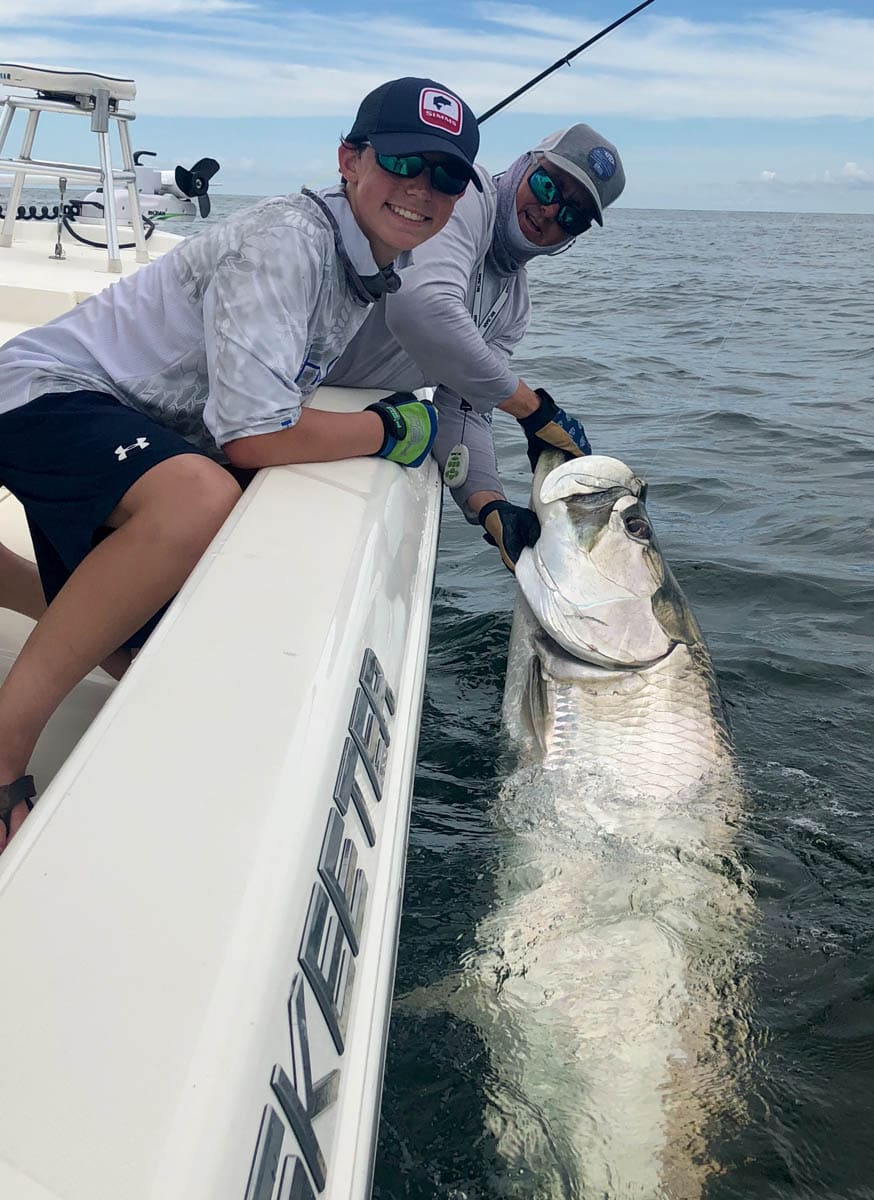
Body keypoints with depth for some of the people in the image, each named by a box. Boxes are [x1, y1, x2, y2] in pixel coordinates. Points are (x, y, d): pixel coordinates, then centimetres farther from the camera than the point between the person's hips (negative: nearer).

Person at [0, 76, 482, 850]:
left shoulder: (378, 266, 5)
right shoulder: (287, 240, -23)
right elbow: (253, 435, -32)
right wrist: (390, 430, -17)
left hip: (147, 435, 9)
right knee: (201, 498, -41)